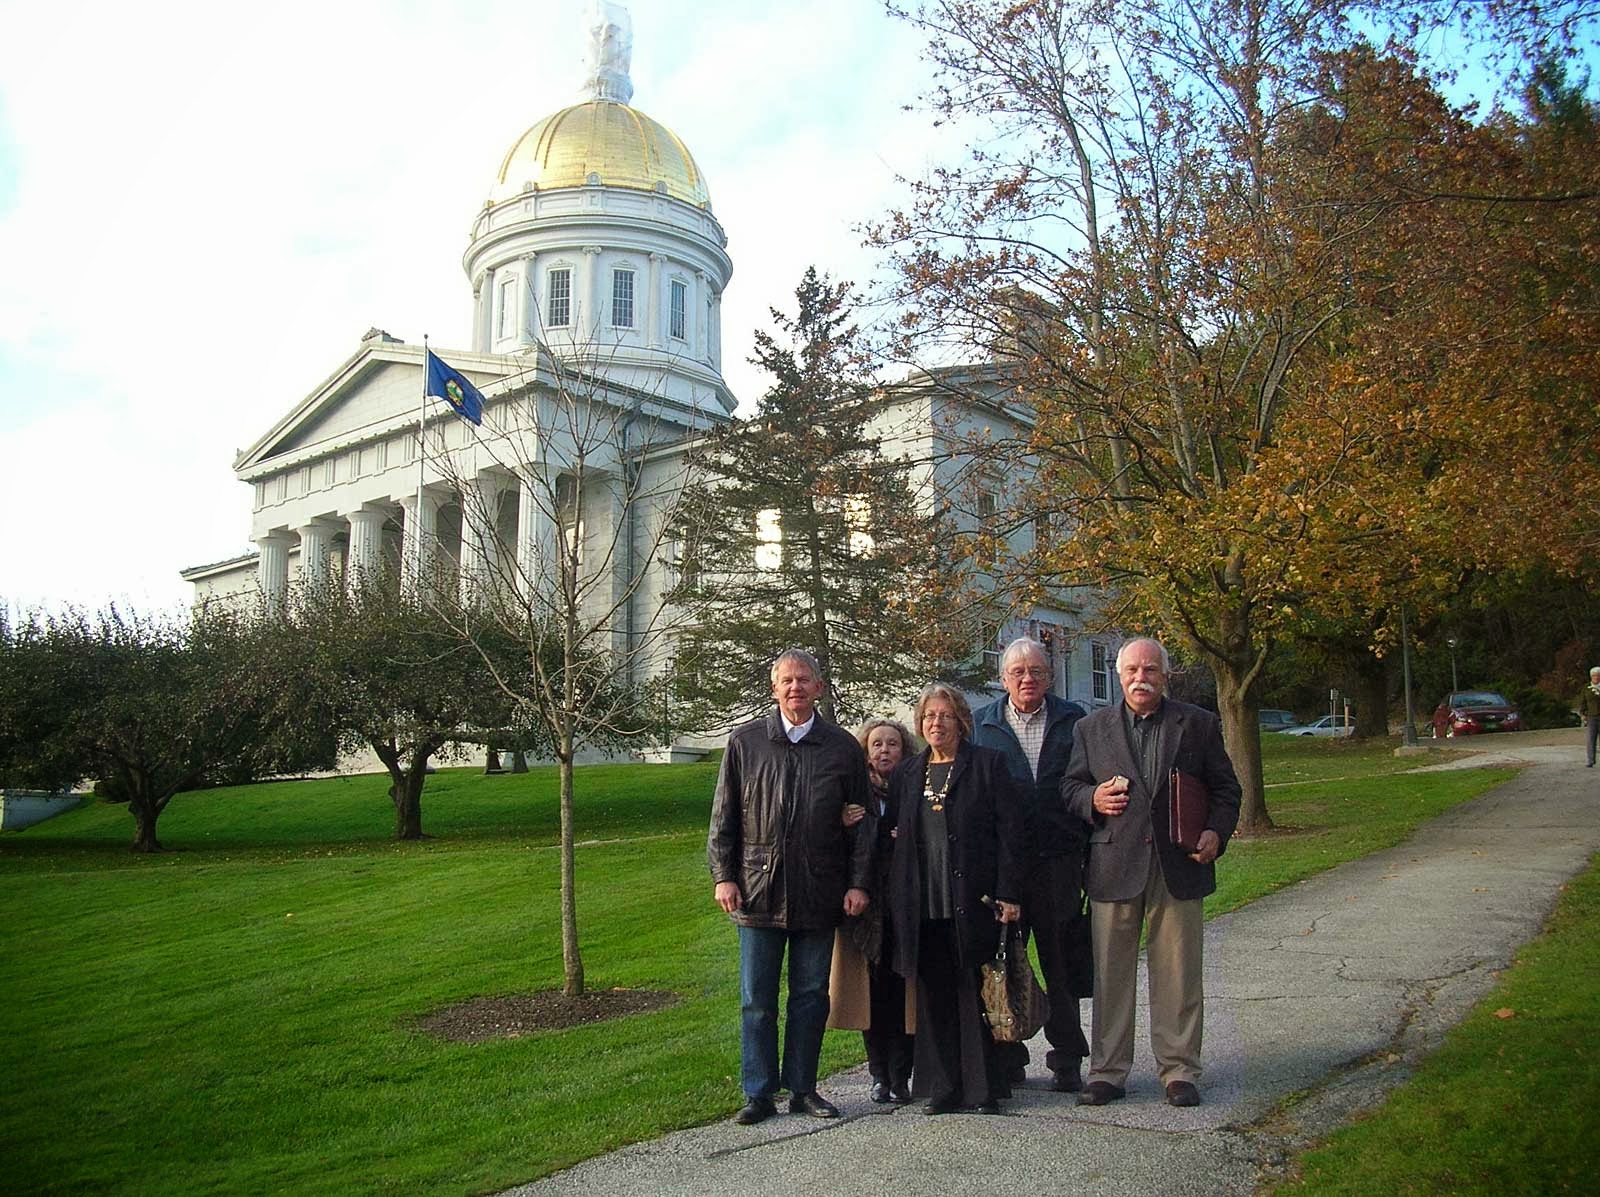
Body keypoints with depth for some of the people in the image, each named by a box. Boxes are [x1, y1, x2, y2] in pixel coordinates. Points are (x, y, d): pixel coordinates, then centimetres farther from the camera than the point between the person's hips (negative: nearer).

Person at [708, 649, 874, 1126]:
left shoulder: (842, 747, 4)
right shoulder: (744, 742, 3)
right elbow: (723, 817, 6)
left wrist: (858, 882, 0)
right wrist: (723, 876, -1)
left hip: (819, 895, 1)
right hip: (758, 890, 0)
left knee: (811, 996, 9)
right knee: (756, 1000, 4)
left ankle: (803, 1088, 21)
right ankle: (759, 1094, 15)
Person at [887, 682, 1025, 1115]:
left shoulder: (987, 764, 1)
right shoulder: (906, 774, 14)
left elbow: (1010, 830, -3)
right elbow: (897, 833, 19)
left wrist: (1008, 893, -10)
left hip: (972, 901, -4)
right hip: (923, 906, 4)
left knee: (976, 994, 1)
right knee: (933, 996, 7)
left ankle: (984, 1088, 11)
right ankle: (942, 1087, 16)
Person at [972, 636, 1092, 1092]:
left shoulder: (1072, 720, 9)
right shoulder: (981, 724, 8)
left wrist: (1091, 849, 0)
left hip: (1059, 860, 0)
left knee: (1063, 966, 6)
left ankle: (1067, 1060, 18)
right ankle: (1007, 1059, 18)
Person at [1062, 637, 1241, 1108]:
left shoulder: (1199, 725, 8)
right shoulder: (1091, 728, 9)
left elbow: (1225, 789, 10)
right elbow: (1069, 786, 12)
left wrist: (1216, 832, -6)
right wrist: (1092, 799, -9)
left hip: (1178, 866, 0)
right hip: (1114, 866, 1)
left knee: (1178, 975, 4)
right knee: (1110, 975, 5)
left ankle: (1179, 1071, 17)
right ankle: (1108, 1072, 15)